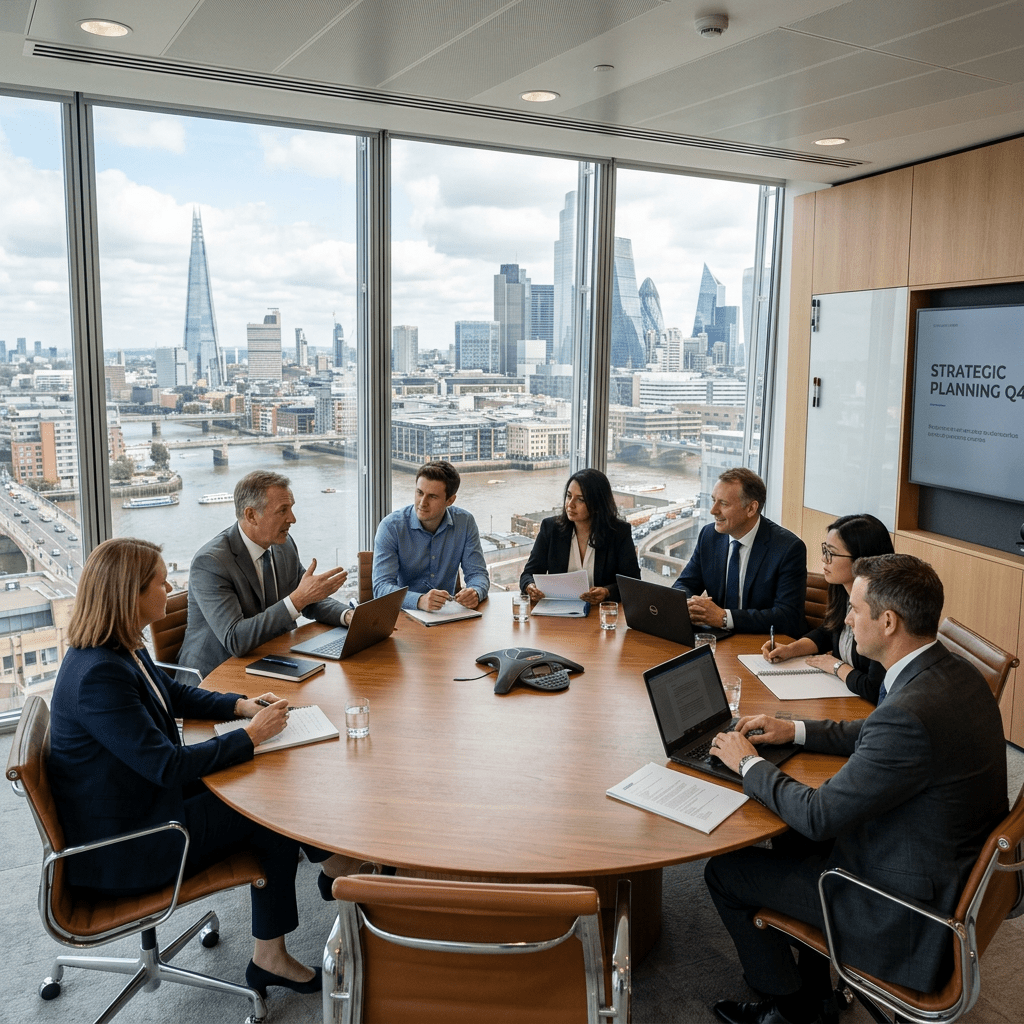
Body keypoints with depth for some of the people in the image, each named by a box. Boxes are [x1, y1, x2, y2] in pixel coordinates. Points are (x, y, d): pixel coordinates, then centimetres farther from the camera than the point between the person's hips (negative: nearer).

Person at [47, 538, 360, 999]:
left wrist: (241, 704, 1)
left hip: (141, 800, 9)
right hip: (119, 851, -9)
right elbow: (167, 765, -29)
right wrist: (250, 735, -19)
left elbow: (174, 693, 17)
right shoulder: (98, 675, -30)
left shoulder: (121, 649, 0)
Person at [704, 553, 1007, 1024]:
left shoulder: (910, 713, -35)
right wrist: (795, 730, 10)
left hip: (909, 906, -9)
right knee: (792, 838, 25)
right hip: (956, 868, 9)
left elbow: (819, 816, -25)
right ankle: (812, 983, 35)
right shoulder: (955, 672, -5)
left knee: (724, 871, 1)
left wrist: (748, 763, -10)